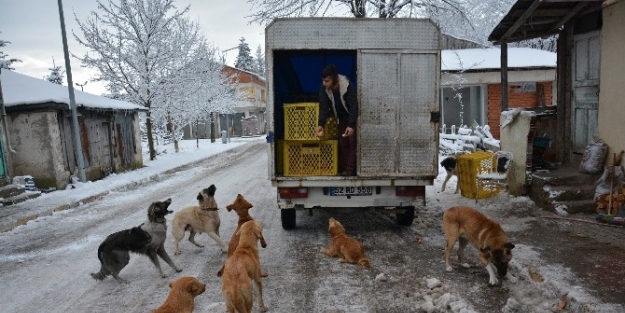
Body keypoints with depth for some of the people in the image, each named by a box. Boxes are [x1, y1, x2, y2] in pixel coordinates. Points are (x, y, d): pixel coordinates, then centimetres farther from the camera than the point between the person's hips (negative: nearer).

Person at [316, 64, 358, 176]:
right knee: (342, 143, 4)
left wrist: (351, 125, -44)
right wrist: (321, 124, -32)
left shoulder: (348, 86, -33)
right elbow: (323, 107, -19)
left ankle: (350, 169, -8)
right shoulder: (324, 88, -20)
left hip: (353, 117, -5)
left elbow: (354, 106, -34)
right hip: (341, 117, 5)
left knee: (352, 141, -9)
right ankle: (343, 168, 10)